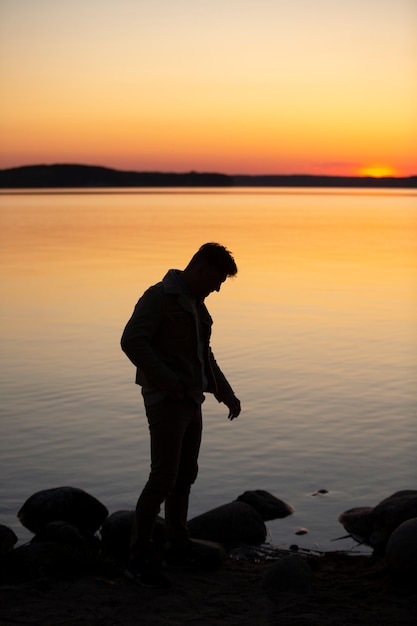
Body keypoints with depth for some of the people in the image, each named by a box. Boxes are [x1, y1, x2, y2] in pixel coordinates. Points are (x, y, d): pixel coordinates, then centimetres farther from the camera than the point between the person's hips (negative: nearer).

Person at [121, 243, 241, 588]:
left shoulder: (195, 304, 17)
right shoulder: (159, 296, -11)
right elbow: (132, 341, -23)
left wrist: (227, 394, 17)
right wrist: (168, 382, -24)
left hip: (191, 402, 9)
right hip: (166, 401, -9)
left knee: (185, 476, 14)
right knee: (163, 479, -12)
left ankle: (179, 547, 25)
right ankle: (140, 559, -7)